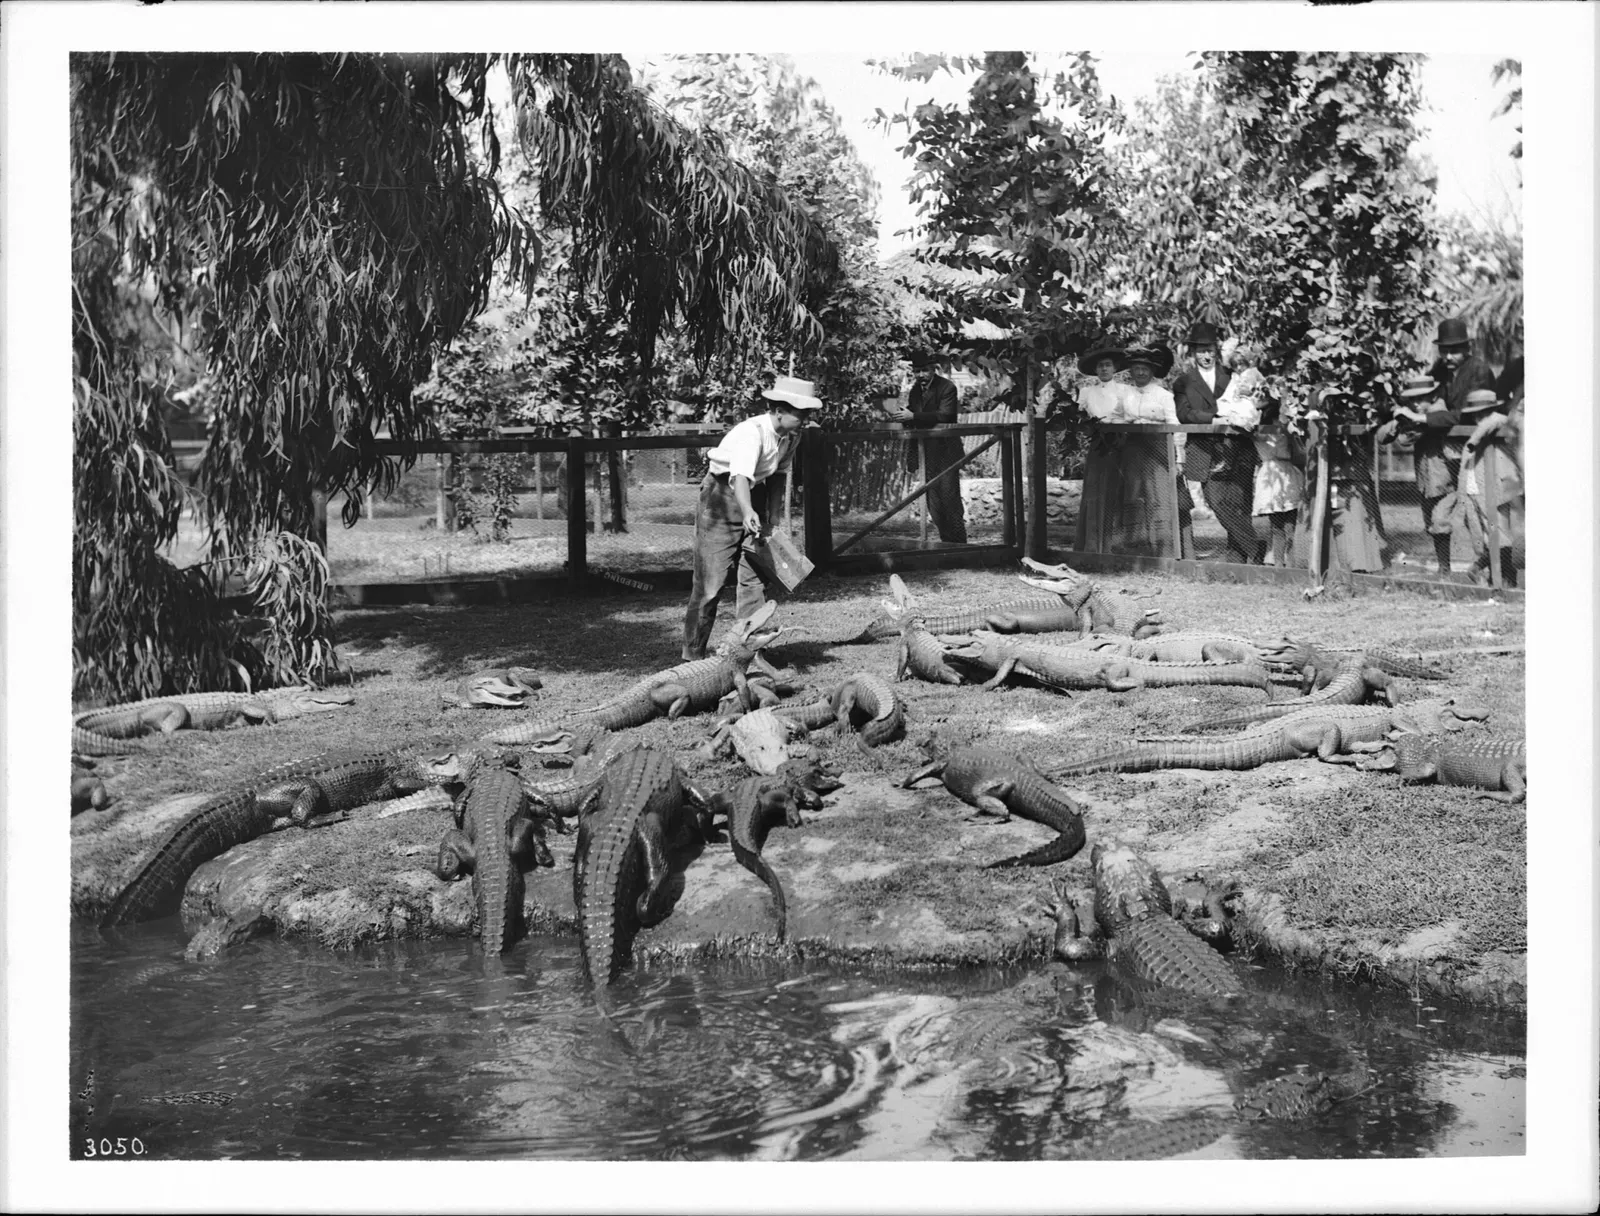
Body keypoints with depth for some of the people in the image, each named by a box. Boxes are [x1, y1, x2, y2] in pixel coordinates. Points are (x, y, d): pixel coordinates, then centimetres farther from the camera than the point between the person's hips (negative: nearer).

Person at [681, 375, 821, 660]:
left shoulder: (791, 436, -5)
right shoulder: (752, 432, -29)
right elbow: (741, 477, -44)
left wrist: (769, 517, 1)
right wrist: (748, 514, -61)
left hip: (756, 497, 7)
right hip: (722, 495, -7)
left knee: (756, 577, 1)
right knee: (711, 580, -5)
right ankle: (693, 654, 7)